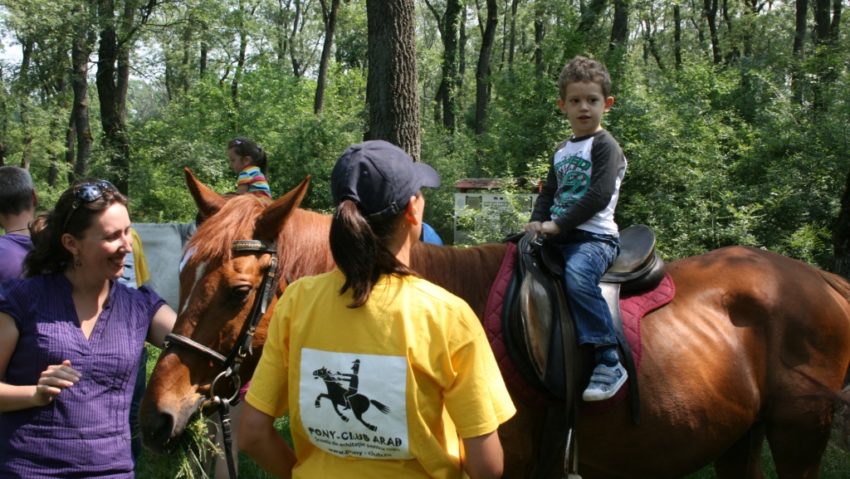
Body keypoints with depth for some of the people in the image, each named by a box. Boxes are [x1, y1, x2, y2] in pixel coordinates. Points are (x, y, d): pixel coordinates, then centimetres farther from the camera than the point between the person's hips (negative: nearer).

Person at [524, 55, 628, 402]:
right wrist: (537, 221, 5)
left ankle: (609, 362, -36)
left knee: (577, 276, -36)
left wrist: (558, 224, -17)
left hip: (594, 237, -9)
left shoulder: (604, 146, -5)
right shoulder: (562, 152, 20)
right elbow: (549, 192, 25)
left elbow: (599, 195, -17)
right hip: (558, 239, 9)